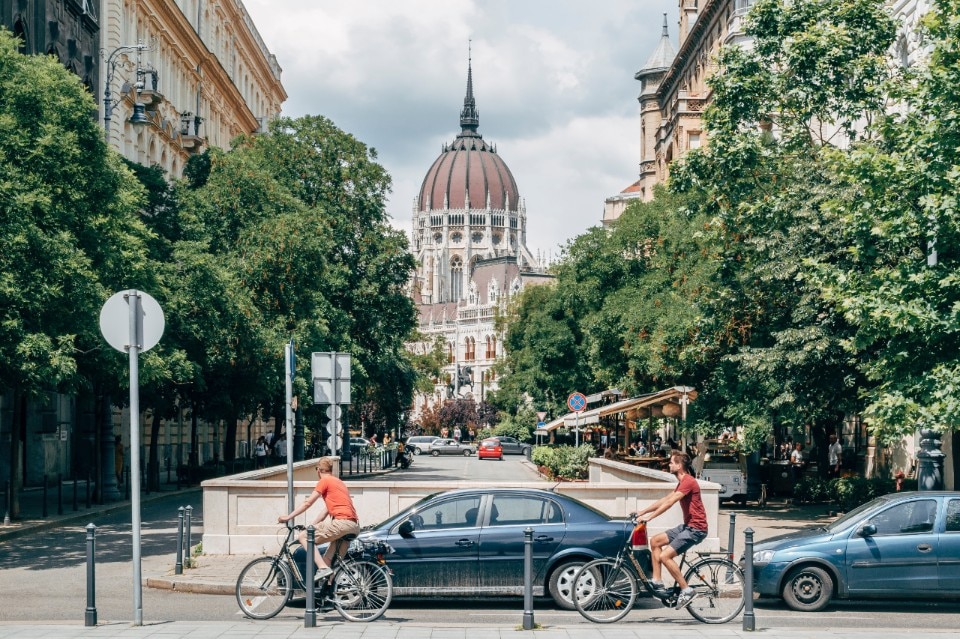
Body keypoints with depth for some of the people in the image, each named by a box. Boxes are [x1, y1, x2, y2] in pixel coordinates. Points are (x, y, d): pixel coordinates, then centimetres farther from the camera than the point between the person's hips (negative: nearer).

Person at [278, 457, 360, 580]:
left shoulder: (325, 481, 1)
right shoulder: (338, 482, 27)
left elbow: (307, 503, -1)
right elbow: (326, 510, 27)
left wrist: (288, 517, 5)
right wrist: (310, 526, 27)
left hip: (342, 522, -9)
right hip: (354, 526, 9)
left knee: (303, 537, -3)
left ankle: (323, 568, -15)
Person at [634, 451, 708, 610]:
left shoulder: (688, 482, -17)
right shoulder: (682, 483, 18)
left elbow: (669, 502, -24)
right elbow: (664, 499, 19)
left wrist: (649, 517, -24)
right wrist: (641, 512, 15)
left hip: (696, 528, -10)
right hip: (687, 526, 10)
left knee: (665, 556, -17)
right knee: (655, 541, 8)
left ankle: (687, 591, -10)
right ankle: (657, 583, 7)